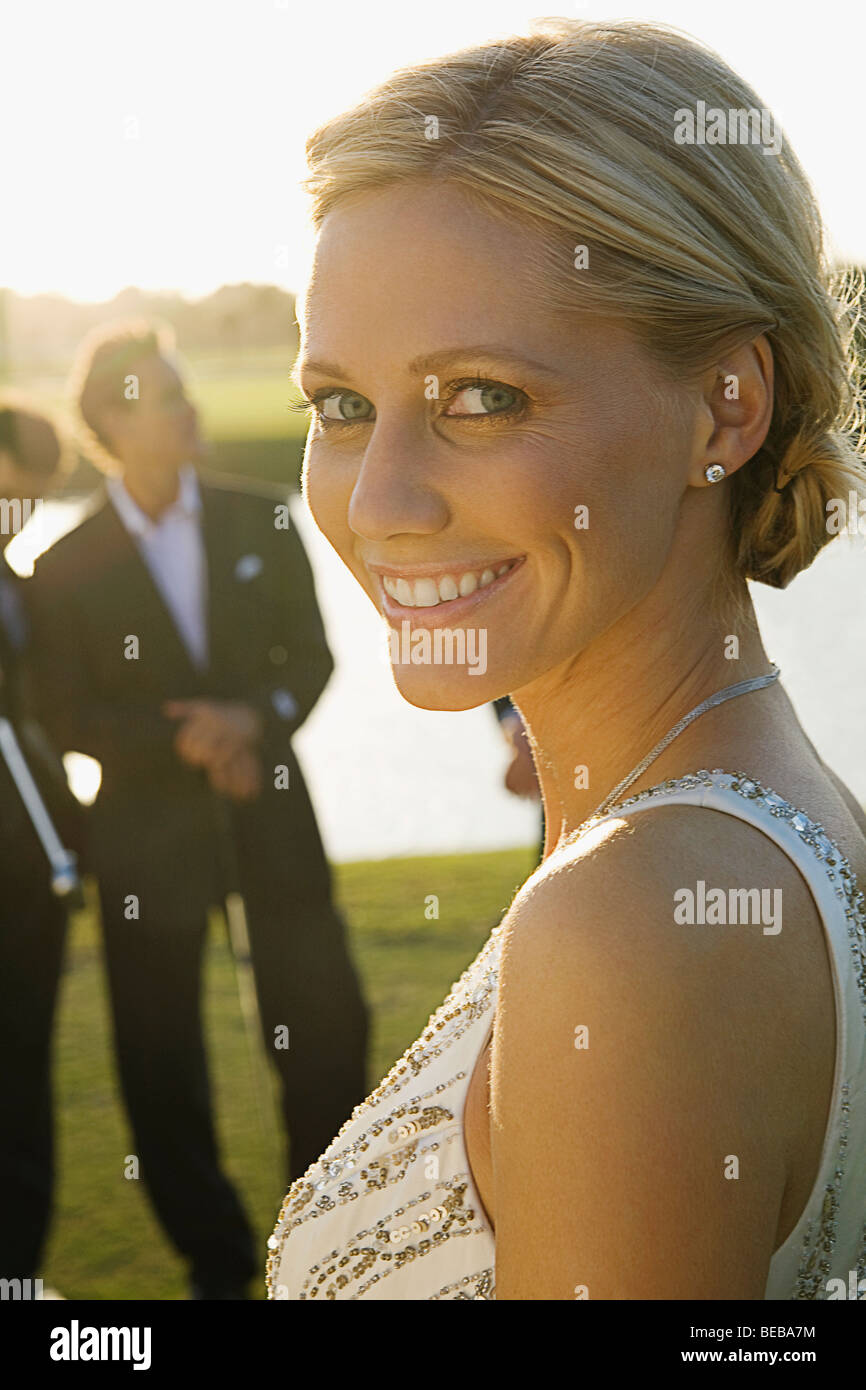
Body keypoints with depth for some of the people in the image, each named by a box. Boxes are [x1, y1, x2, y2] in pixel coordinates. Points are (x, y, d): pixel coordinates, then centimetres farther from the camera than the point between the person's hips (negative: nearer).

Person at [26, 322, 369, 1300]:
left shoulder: (258, 523, 3)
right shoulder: (68, 567, -4)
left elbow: (309, 654, 5)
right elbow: (67, 716, -4)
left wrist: (255, 720, -14)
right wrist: (182, 743, -16)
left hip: (269, 812, 2)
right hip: (147, 833, -1)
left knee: (324, 1028, 3)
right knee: (160, 1062, 5)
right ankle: (216, 1262, 23)